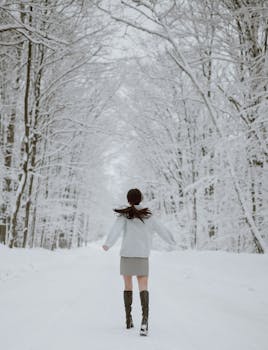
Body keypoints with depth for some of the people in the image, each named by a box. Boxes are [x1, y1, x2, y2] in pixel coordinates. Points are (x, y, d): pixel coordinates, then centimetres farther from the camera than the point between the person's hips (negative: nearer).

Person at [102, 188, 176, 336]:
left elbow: (116, 229, -20)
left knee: (128, 286, 17)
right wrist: (172, 240, 34)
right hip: (142, 256, 0)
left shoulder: (124, 215, -1)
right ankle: (145, 319, -29)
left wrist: (108, 243, -34)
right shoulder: (148, 216, 5)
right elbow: (161, 229, 14)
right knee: (143, 288, -7)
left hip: (126, 255, 0)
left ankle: (128, 319, 22)